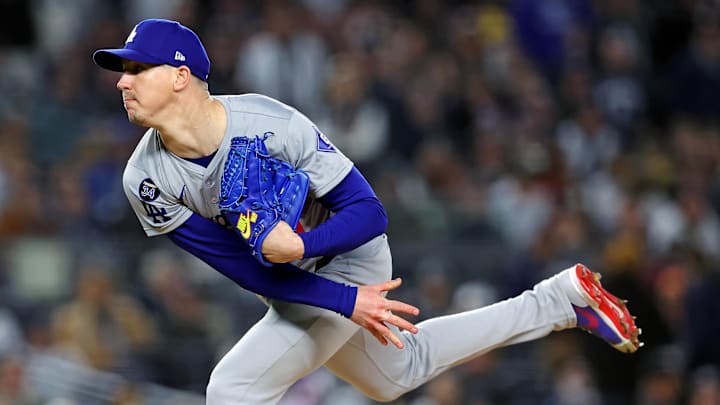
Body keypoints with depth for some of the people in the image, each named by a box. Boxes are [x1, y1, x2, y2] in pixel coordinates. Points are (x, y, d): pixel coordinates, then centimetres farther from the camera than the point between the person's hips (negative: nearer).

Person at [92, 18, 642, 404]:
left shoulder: (273, 126, -31)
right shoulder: (146, 181, -18)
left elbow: (369, 213, -24)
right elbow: (244, 267, -18)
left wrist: (300, 246, -43)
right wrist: (346, 301, -28)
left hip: (350, 261, -7)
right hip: (290, 289, 7)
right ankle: (562, 299, 42)